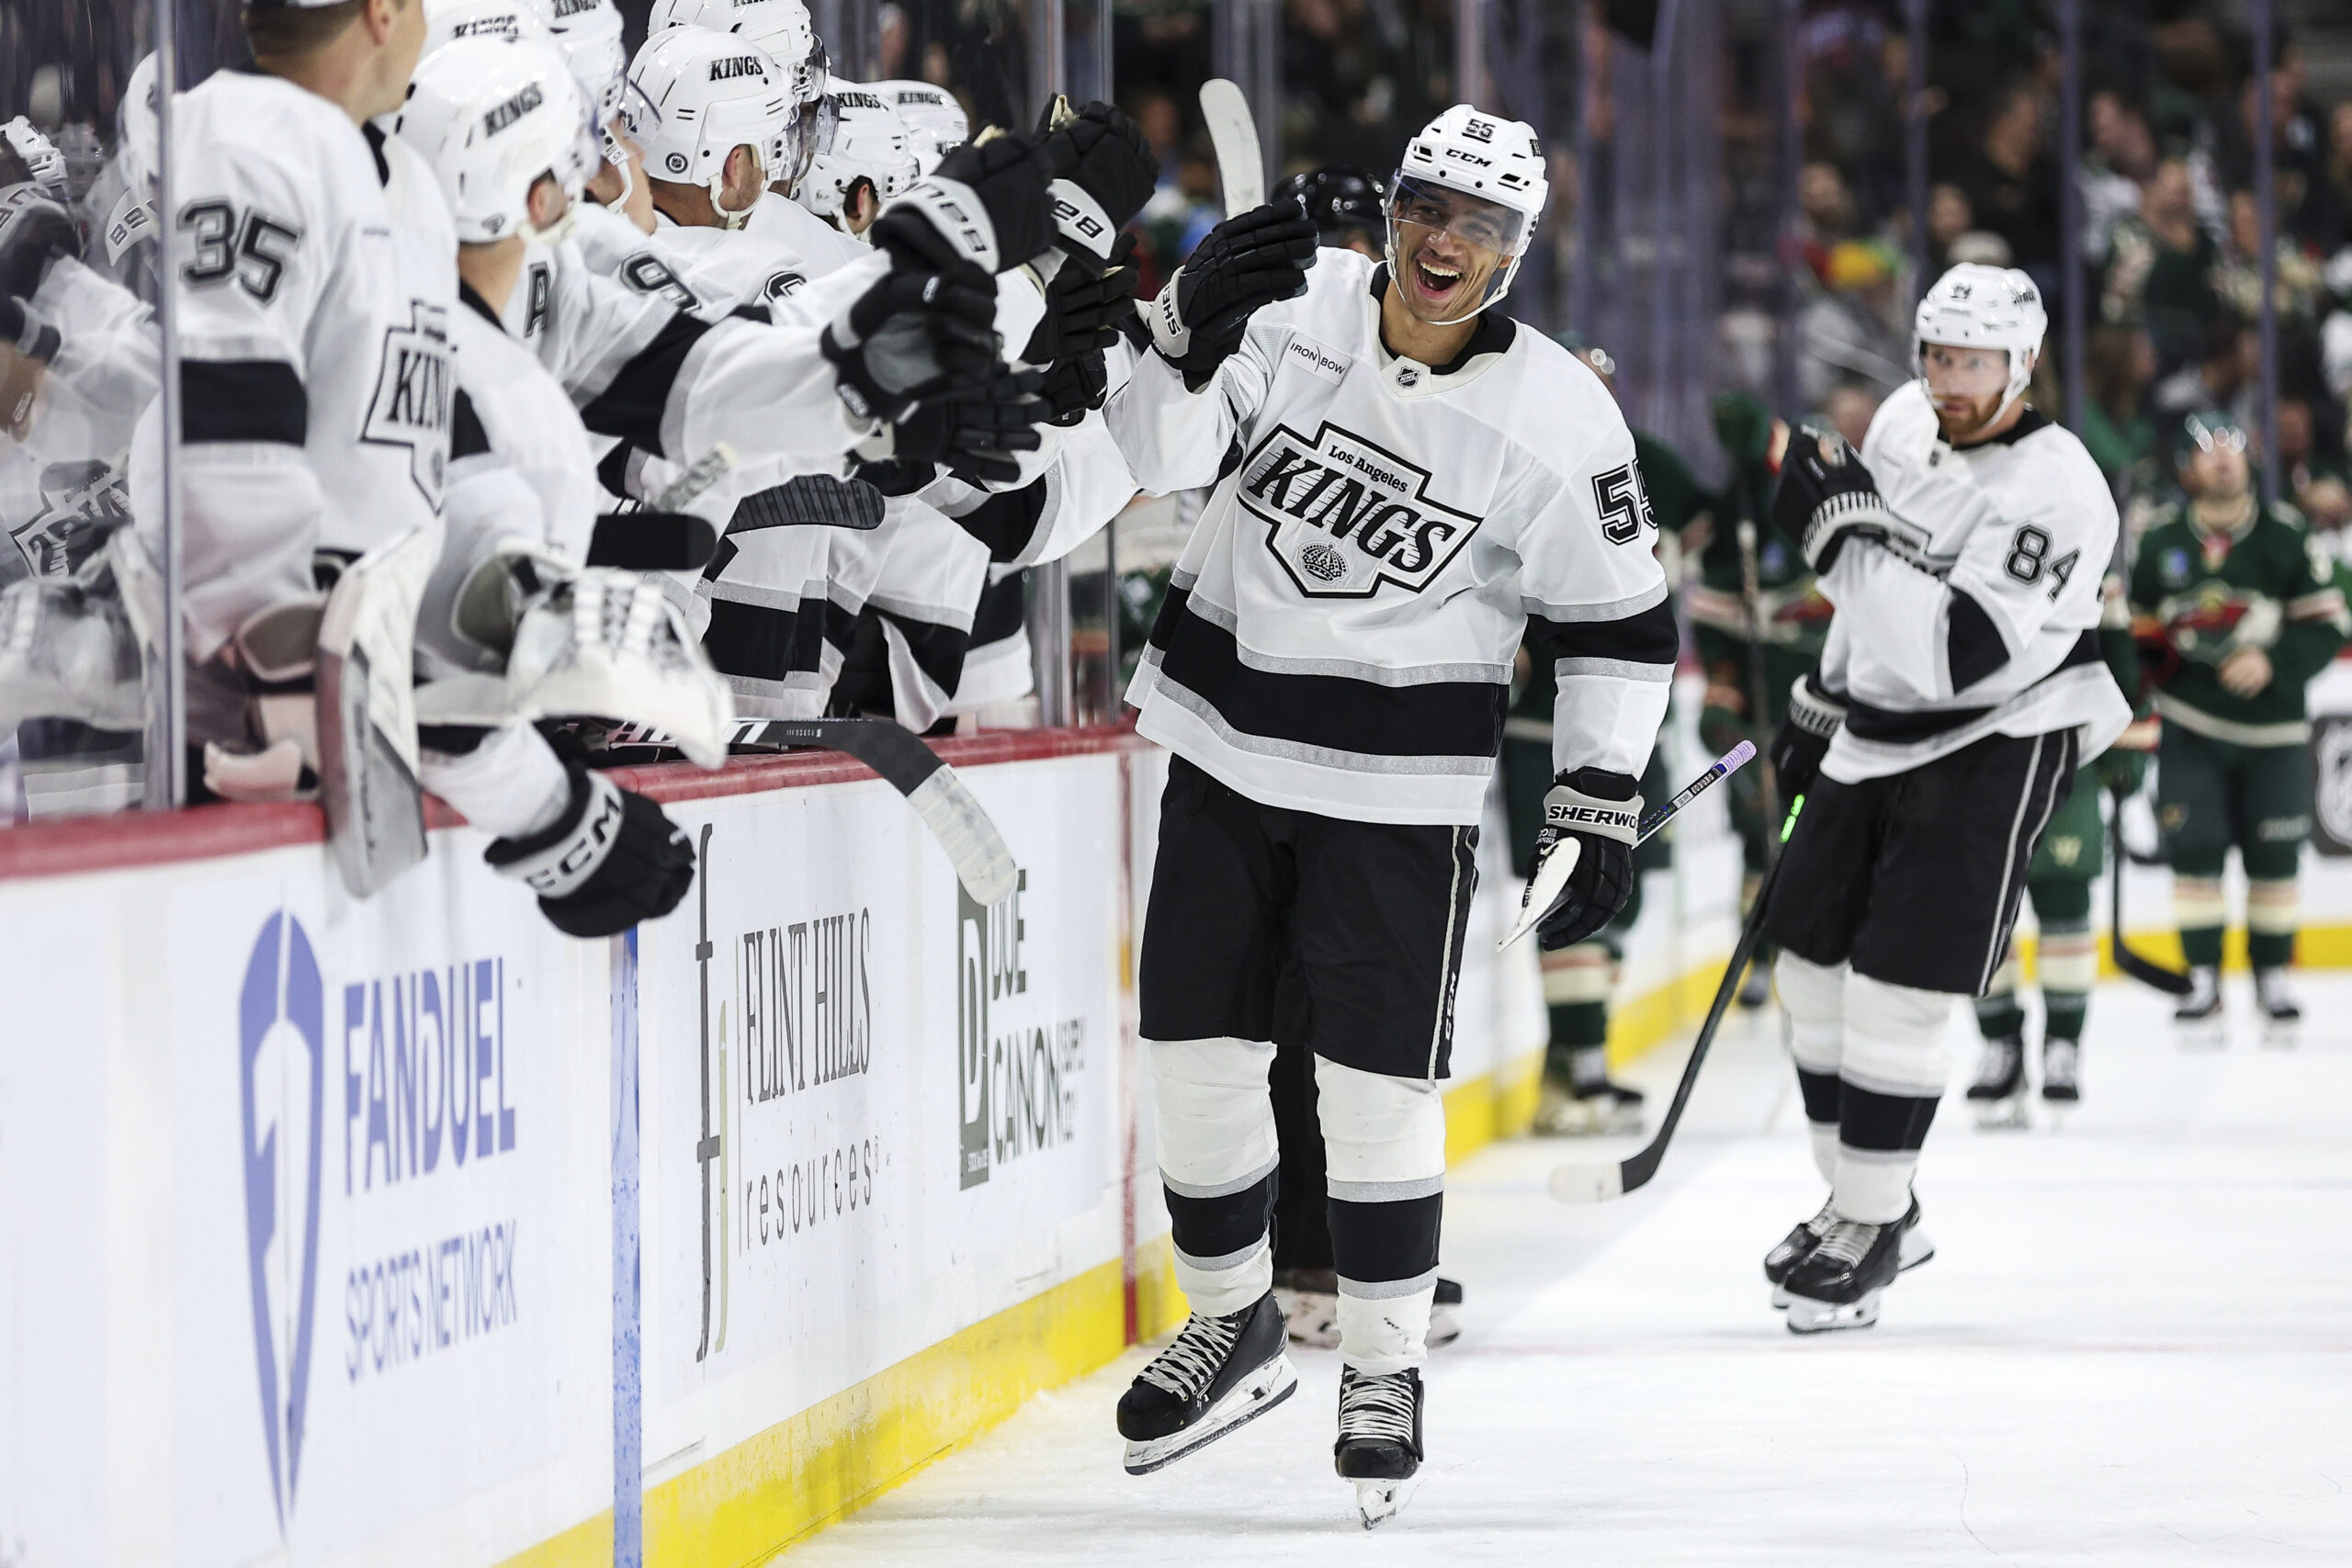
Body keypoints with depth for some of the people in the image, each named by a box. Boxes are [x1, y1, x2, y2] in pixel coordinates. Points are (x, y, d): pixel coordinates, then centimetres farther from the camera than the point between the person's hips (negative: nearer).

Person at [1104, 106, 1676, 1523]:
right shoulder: (1291, 309, -6)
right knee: (1196, 1051, 7)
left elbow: (1621, 629, -3)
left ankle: (1386, 1371, 12)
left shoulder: (1555, 420, -11)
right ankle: (1235, 1329, 27)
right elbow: (1164, 452, -13)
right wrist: (1197, 330, -32)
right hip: (1224, 743, 3)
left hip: (1399, 791, -3)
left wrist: (1605, 811, -6)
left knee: (1377, 1082, -5)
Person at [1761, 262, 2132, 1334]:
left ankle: (1870, 1234, 2)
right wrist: (1822, 701, 22)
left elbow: (1958, 655, -33)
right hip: (1877, 740, 8)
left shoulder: (2054, 492, -24)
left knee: (1899, 993, -12)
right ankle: (1867, 1200, 26)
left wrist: (1846, 529, -33)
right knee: (1813, 963, 11)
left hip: (1993, 752, -8)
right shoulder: (1905, 422, 1)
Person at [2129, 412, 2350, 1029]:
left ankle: (2272, 976, 16)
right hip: (2190, 726, 1)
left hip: (2271, 728, -1)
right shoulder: (2158, 544, 3)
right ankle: (2203, 979, 4)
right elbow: (2137, 631, 12)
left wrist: (2271, 663, -20)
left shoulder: (2284, 539, -2)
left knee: (2273, 858, 3)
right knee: (2194, 850, -5)